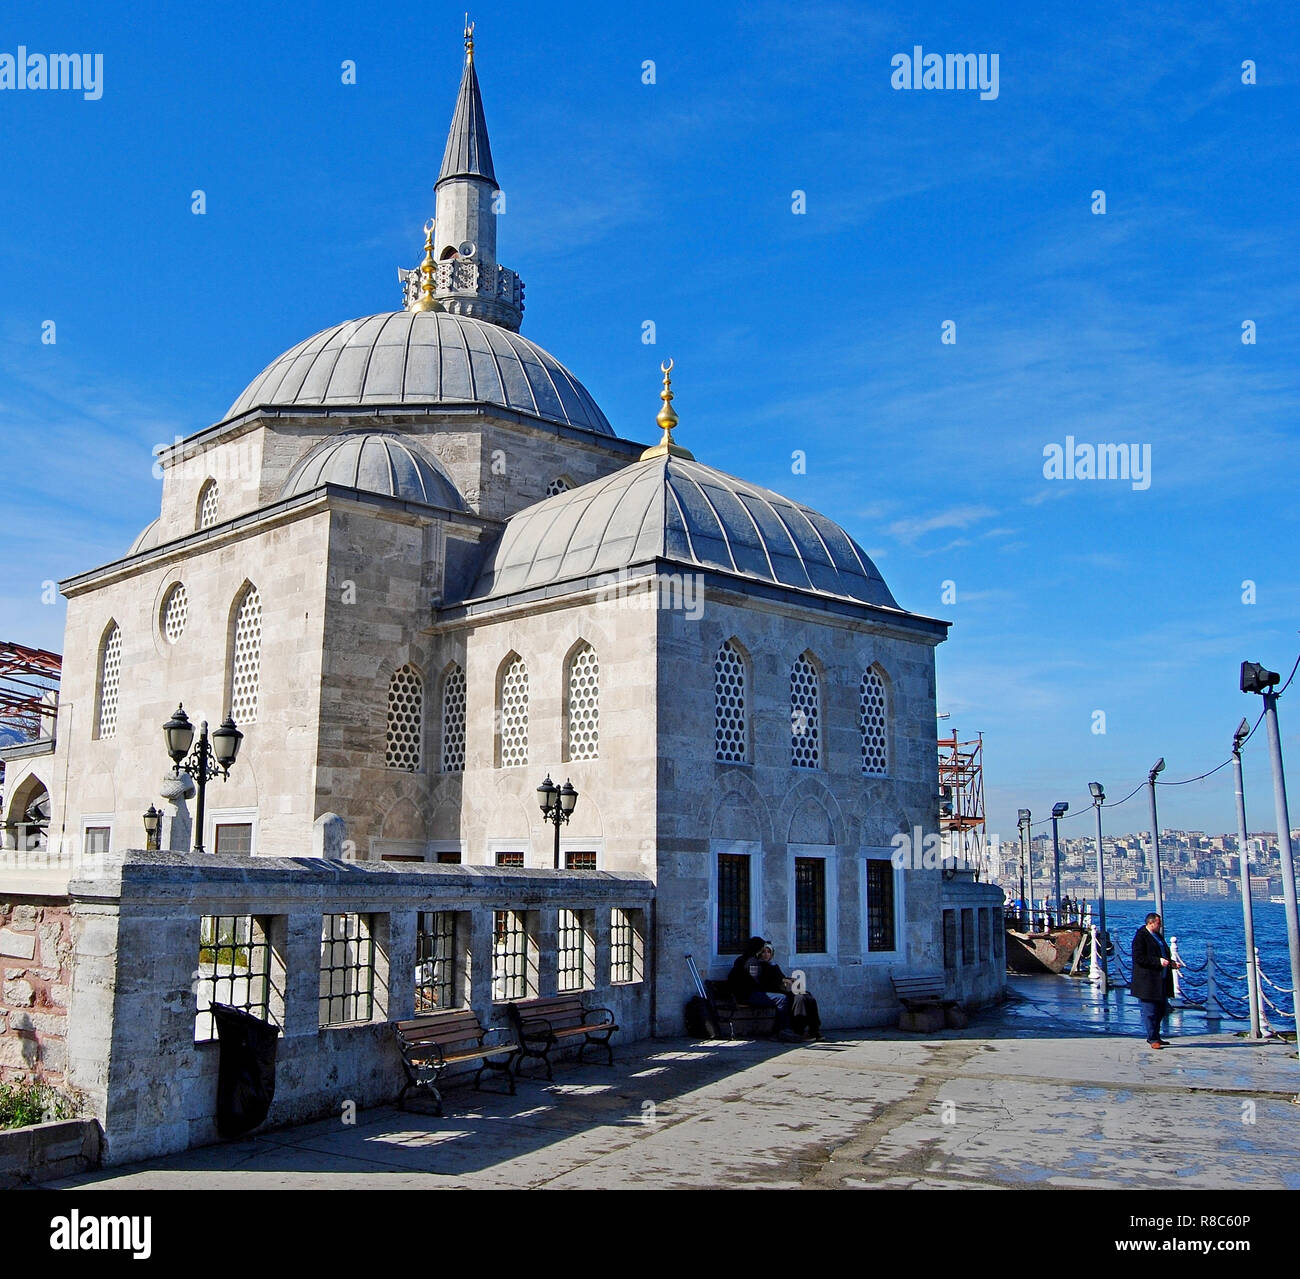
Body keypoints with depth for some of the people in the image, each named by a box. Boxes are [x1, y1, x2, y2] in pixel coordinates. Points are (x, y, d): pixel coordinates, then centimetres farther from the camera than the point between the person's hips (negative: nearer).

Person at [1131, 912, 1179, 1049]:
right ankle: (1153, 1039, 2)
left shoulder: (1158, 935, 17)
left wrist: (1172, 963, 8)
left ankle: (1154, 1036, 23)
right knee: (1150, 1010, -4)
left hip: (1161, 980, 9)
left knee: (1161, 1009, 13)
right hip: (1147, 980, -9)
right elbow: (1138, 958, -19)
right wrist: (1158, 961, -22)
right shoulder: (1140, 937, -11)